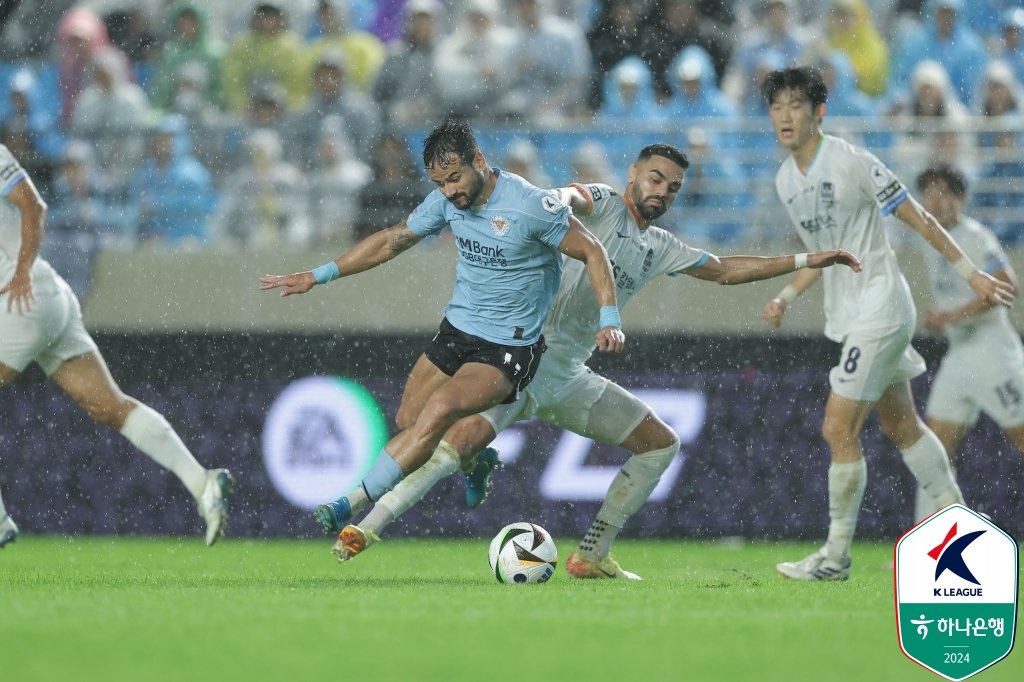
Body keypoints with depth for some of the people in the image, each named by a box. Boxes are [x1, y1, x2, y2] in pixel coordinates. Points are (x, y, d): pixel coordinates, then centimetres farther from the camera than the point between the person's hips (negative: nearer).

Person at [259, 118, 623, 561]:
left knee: (439, 410, -27)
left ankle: (352, 507, -29)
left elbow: (592, 252, -12)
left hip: (509, 348, -7)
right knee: (407, 422, 3)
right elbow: (392, 240, 11)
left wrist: (609, 319, -23)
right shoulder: (447, 200, -2)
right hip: (457, 328, 7)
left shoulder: (530, 205, -20)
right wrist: (319, 276, 11)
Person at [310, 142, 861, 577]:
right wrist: (558, 200, -50)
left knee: (661, 444, 7)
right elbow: (568, 200, -25)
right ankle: (369, 524, -25)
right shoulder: (602, 204, -2)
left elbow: (726, 270, 26)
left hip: (569, 376, 8)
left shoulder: (660, 248, 17)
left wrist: (807, 261, 23)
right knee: (470, 434, -28)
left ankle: (591, 556, 10)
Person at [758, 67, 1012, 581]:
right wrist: (785, 298, 7)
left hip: (880, 305, -9)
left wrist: (971, 274, -8)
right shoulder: (785, 180, 7)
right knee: (901, 426, 15)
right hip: (846, 314, 9)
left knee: (839, 429, -10)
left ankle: (836, 556, -3)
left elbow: (919, 220, -11)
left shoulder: (851, 162, -17)